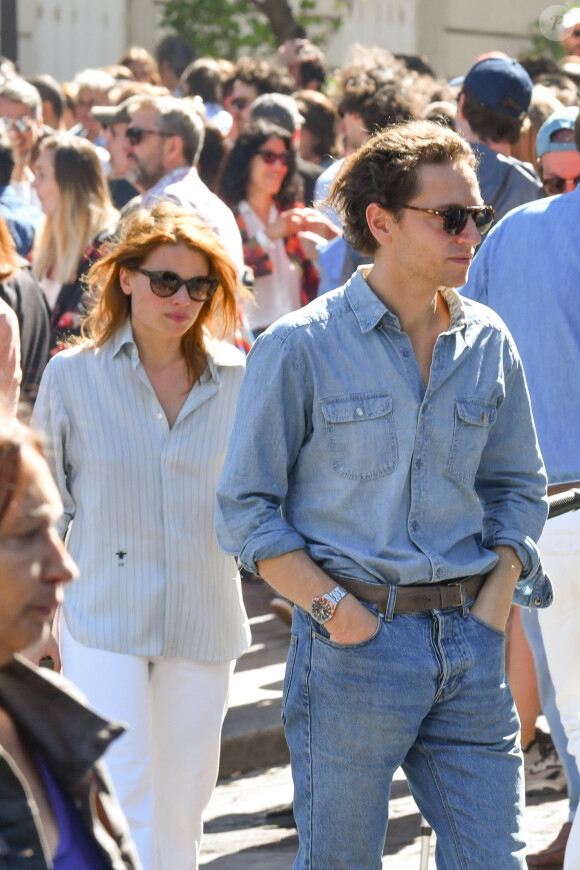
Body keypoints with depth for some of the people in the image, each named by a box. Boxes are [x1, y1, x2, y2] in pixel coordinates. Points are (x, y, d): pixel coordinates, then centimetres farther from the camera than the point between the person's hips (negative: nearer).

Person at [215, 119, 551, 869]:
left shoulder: (488, 344, 9)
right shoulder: (300, 347, -4)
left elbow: (518, 488, 17)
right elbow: (244, 510, -3)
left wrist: (494, 604, 2)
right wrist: (336, 610, -12)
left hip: (470, 645, 4)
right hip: (355, 641, -4)